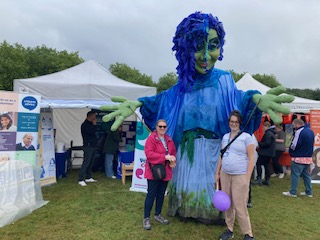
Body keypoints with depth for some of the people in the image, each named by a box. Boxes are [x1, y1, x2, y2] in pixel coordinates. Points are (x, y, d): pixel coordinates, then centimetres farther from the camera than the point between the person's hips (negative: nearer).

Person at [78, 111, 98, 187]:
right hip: (88, 146, -9)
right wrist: (94, 124, -12)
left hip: (93, 146, 9)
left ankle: (88, 177, 20)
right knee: (86, 163, -10)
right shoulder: (85, 125, -11)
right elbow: (92, 132, -23)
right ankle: (81, 180, -8)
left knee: (91, 163, 11)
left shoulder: (90, 124, 17)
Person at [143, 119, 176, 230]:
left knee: (161, 194, 16)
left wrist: (172, 161, -4)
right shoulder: (151, 138, -11)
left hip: (165, 171, 7)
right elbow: (149, 154, -21)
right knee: (151, 194, -1)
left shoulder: (169, 139, 11)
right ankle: (146, 218, 12)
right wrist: (165, 157, -25)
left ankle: (158, 215, 32)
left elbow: (173, 152, 18)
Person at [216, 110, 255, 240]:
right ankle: (230, 230, 29)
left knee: (239, 206, -2)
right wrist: (217, 173, 13)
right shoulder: (225, 137, 10)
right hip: (225, 174, 5)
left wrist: (247, 178, -12)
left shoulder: (246, 137, -6)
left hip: (240, 176, -5)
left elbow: (251, 158, -8)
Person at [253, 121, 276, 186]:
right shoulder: (272, 133, 16)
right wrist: (260, 144, 11)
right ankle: (267, 180, 16)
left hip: (265, 153, -10)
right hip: (269, 152, 10)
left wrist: (259, 144, -12)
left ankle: (259, 179, -5)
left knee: (258, 164, -4)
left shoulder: (268, 133, -16)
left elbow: (267, 143, -23)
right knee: (266, 165, 13)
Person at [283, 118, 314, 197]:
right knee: (306, 175, 16)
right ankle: (309, 192, 22)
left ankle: (292, 192, 4)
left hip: (299, 158, -9)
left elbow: (294, 145, -18)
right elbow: (311, 144, 18)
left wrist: (291, 152, -1)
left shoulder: (299, 131, -18)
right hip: (308, 157, 9)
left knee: (295, 175, -1)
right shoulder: (310, 131, 10)